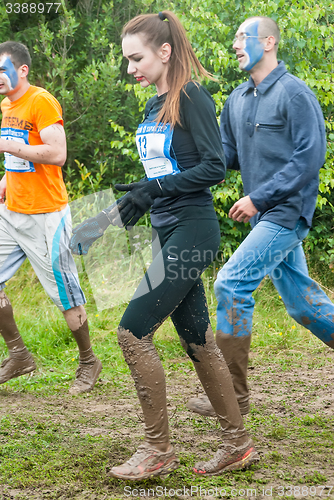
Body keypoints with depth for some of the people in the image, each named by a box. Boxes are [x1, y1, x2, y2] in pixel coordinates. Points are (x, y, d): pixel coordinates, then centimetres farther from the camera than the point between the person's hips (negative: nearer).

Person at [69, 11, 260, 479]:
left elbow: (214, 167, -17)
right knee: (196, 339, 11)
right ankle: (237, 444, 20)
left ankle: (158, 450, 0)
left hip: (192, 231, -9)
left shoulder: (192, 97, -11)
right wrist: (133, 202, 13)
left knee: (133, 330, -10)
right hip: (169, 233, 9)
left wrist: (155, 189, -20)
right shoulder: (155, 107, 14)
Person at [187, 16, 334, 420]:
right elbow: (226, 155, 18)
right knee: (300, 300, 12)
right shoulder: (237, 100, 12)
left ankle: (233, 396, -8)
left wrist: (258, 197, -20)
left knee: (231, 284, -15)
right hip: (264, 216, 8)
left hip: (288, 211, -8)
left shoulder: (295, 94, -12)